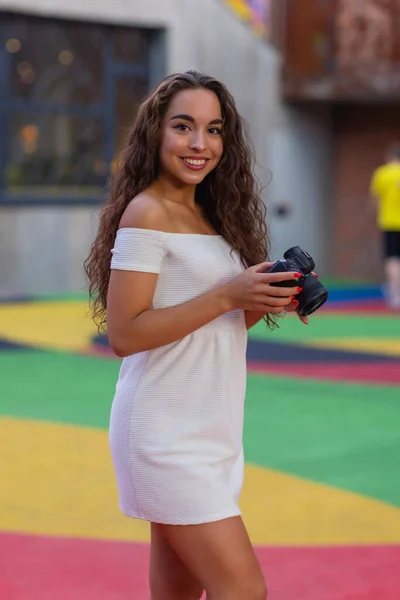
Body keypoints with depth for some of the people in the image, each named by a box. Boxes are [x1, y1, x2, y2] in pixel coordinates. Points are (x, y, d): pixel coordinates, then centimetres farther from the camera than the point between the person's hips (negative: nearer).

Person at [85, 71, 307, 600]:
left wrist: (267, 302, -1)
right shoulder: (147, 212, -11)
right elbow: (124, 334, -17)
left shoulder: (211, 215, 13)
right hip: (167, 432, -8)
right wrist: (226, 295, -20)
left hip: (209, 431, 8)